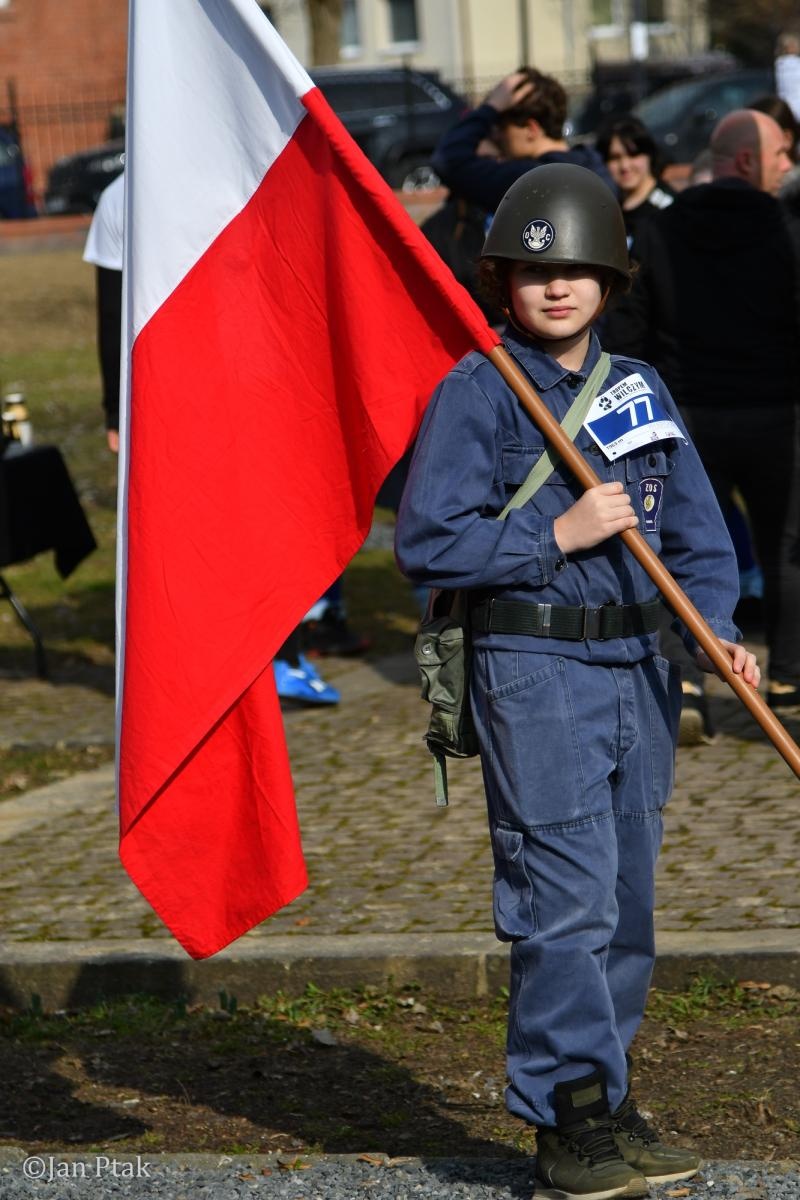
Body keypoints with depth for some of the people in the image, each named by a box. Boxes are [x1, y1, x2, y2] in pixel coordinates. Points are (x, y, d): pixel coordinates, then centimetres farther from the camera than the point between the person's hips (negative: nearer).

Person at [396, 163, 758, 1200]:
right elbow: (426, 545, -11)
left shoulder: (640, 391, 11)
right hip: (533, 671, -6)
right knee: (564, 900, -10)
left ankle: (608, 1108, 23)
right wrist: (558, 536, -16)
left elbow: (695, 534, 13)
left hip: (637, 668, 6)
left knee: (626, 904, 12)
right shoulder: (474, 396, -5)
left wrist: (717, 631, -4)